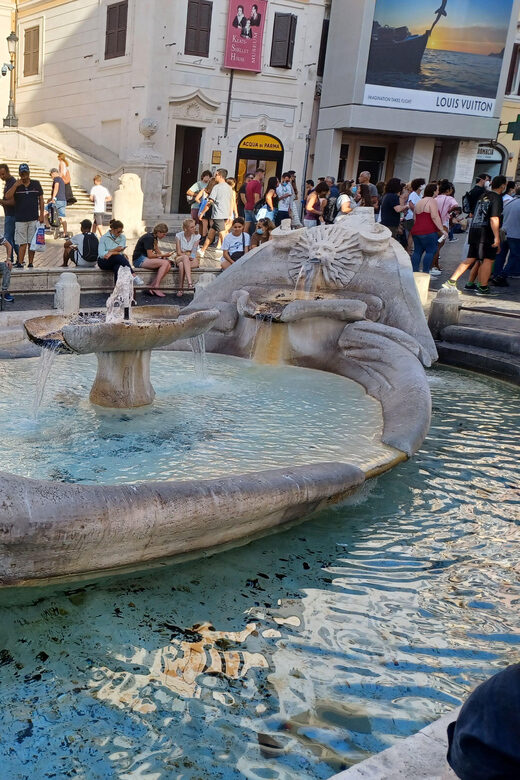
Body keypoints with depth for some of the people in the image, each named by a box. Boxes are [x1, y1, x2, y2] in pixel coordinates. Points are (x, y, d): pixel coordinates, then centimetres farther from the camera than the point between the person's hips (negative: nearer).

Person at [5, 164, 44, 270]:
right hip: (20, 219, 0)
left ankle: (31, 263, 10)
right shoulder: (16, 185, 4)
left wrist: (41, 214, 3)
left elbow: (41, 199, 9)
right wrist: (16, 185, -15)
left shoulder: (36, 183, 6)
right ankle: (20, 263, -2)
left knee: (32, 242, 4)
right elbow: (7, 197, -9)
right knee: (22, 243, -2)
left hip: (34, 218, 0)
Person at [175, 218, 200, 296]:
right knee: (185, 257, -38)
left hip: (192, 260, 0)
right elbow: (178, 252, -5)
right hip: (179, 258, 0)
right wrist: (187, 255, -22)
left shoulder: (196, 236, -1)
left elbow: (193, 252, -7)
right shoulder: (179, 235, -1)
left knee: (182, 264, -35)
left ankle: (180, 289, -38)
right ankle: (190, 282, -48)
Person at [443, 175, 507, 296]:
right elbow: (494, 219, -19)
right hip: (487, 233, -8)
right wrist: (497, 237, -21)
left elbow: (474, 215, 23)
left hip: (474, 231, 8)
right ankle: (483, 287, 4)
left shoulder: (483, 196, 15)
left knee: (470, 259, 10)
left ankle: (451, 281, 2)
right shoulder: (497, 198, -10)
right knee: (488, 260, 1)